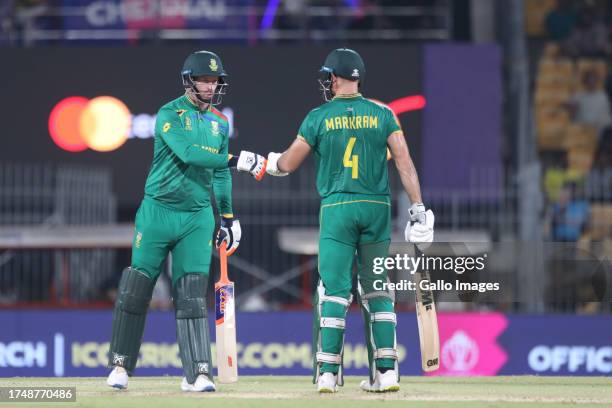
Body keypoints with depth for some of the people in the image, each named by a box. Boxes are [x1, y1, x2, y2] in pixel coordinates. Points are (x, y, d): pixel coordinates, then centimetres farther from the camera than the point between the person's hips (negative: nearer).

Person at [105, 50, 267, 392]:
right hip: (158, 211, -3)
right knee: (136, 289, 1)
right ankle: (121, 364, 14)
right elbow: (188, 153, -24)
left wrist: (229, 217, 16)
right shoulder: (170, 114, -8)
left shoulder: (220, 123, 11)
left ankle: (198, 373, -8)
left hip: (197, 217, 3)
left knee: (192, 295, -5)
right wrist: (236, 160, -29)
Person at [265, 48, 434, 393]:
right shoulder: (382, 115, 4)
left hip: (337, 209, -2)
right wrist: (419, 208, -4)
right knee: (377, 290, 9)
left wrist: (264, 162, 28)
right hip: (377, 209, 2)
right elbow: (405, 162, -4)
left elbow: (288, 164, 6)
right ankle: (386, 371, 3)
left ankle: (328, 373, -5)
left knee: (334, 290, 0)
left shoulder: (319, 117, 0)